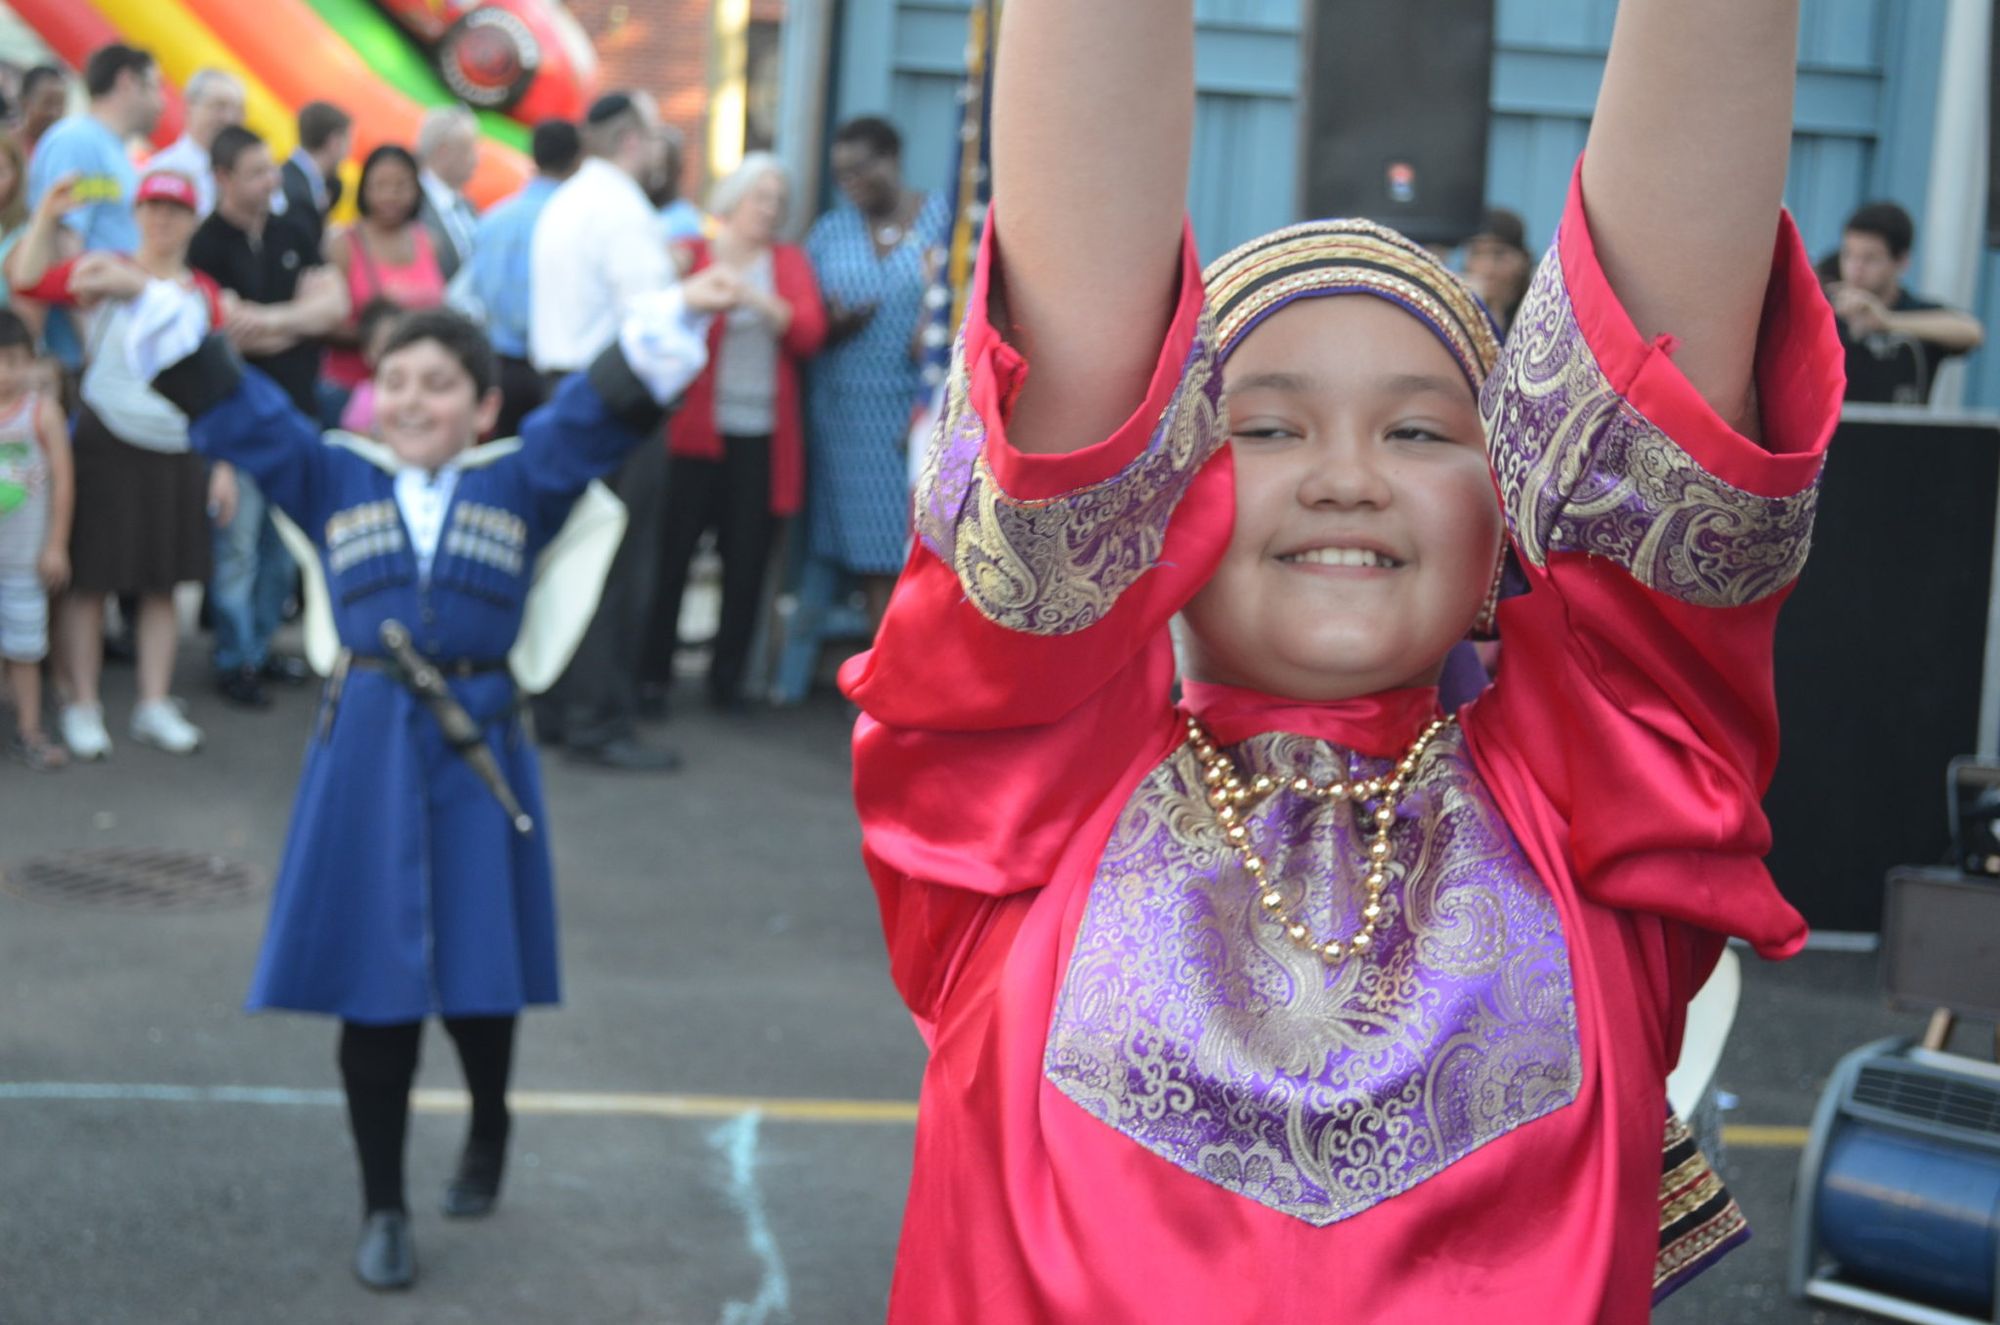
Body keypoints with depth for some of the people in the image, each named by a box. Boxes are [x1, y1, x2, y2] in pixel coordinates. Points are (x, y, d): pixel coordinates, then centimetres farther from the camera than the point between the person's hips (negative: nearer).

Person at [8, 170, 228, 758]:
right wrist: (48, 214, -24)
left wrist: (224, 464, 7)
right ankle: (82, 706, 10)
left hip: (179, 455, 4)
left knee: (163, 584, 10)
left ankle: (154, 706, 20)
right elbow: (27, 277, -18)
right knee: (89, 579, 0)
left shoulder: (207, 295, 8)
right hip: (106, 445, -4)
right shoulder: (105, 273, -3)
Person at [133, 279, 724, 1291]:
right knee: (374, 995, 4)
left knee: (477, 979, 8)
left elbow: (588, 423, -10)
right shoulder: (332, 482, 6)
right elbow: (238, 416, -1)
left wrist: (661, 329, -25)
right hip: (366, 753, 0)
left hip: (476, 753, 0)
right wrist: (168, 322, -13)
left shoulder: (520, 488, 3)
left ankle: (488, 1127, 40)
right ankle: (383, 1208, 18)